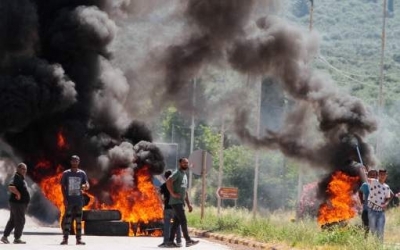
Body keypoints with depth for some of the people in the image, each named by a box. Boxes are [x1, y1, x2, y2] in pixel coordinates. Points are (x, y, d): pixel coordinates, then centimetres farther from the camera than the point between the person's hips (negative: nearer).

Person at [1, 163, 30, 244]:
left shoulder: (21, 178, 17)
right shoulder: (16, 178, -16)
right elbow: (11, 187, -34)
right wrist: (18, 193, -27)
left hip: (20, 203, 10)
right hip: (18, 203, -10)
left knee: (12, 220, 13)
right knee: (20, 221, -5)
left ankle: (5, 237, 16)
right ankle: (17, 239, 1)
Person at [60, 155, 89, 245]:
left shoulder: (82, 173, 6)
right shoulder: (66, 173, 3)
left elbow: (87, 185, 2)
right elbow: (62, 186, 3)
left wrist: (85, 186, -24)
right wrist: (64, 198, -7)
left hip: (79, 200, 2)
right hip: (69, 200, -2)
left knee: (79, 219, 3)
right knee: (67, 219, -4)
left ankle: (79, 239, 5)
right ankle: (65, 238, -3)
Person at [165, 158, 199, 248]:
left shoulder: (185, 175, 22)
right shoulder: (177, 173, -6)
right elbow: (168, 181, -24)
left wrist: (188, 204, 22)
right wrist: (173, 193, -25)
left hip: (180, 202, 9)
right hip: (176, 202, -9)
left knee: (176, 222, 6)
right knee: (183, 220, -12)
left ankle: (170, 242, 7)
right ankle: (188, 240, -15)